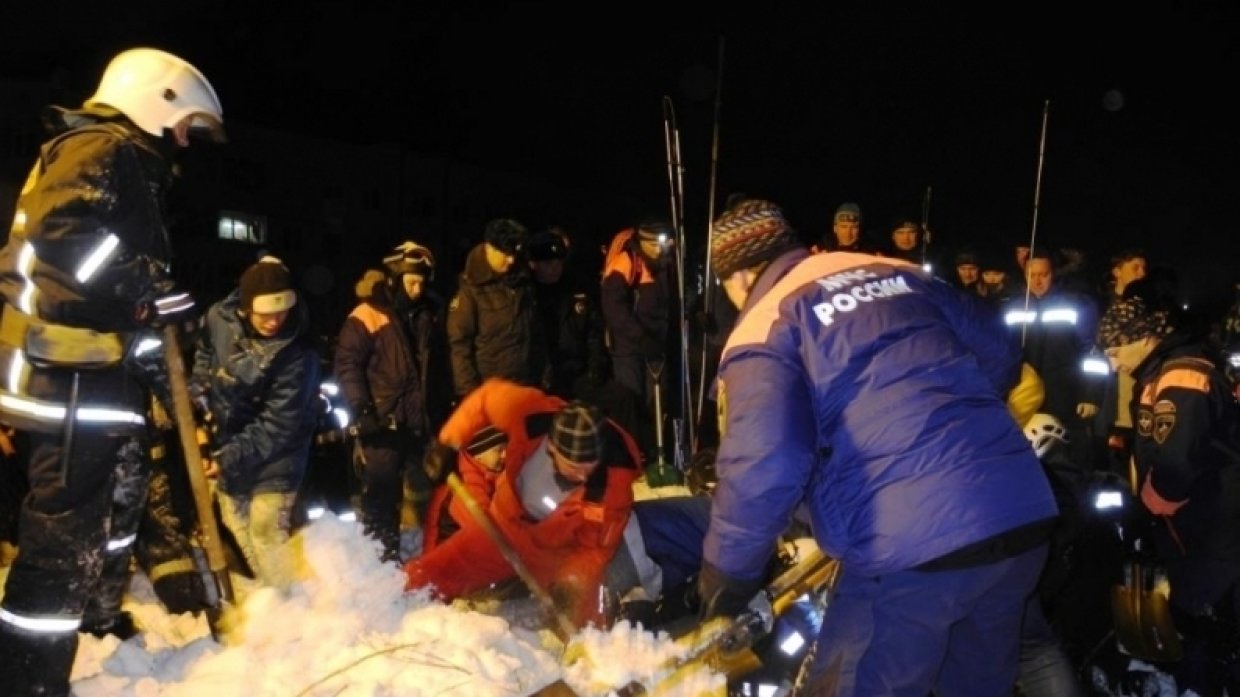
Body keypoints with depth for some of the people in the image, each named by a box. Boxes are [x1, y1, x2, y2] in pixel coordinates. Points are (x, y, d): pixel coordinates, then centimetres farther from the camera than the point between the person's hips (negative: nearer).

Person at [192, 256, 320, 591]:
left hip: (272, 457, -6)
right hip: (224, 443, 6)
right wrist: (197, 400, -2)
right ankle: (267, 589, 37)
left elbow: (276, 426, -27)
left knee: (267, 531, -11)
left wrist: (230, 458, -29)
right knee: (237, 525, 18)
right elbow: (204, 356, 9)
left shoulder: (298, 356, -29)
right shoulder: (220, 318, -15)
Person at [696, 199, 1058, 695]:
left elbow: (764, 468, -16)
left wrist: (726, 572, -3)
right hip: (1023, 512, 7)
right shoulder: (898, 273, 17)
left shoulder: (763, 331, -1)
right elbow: (1000, 355, 22)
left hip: (914, 548, -7)